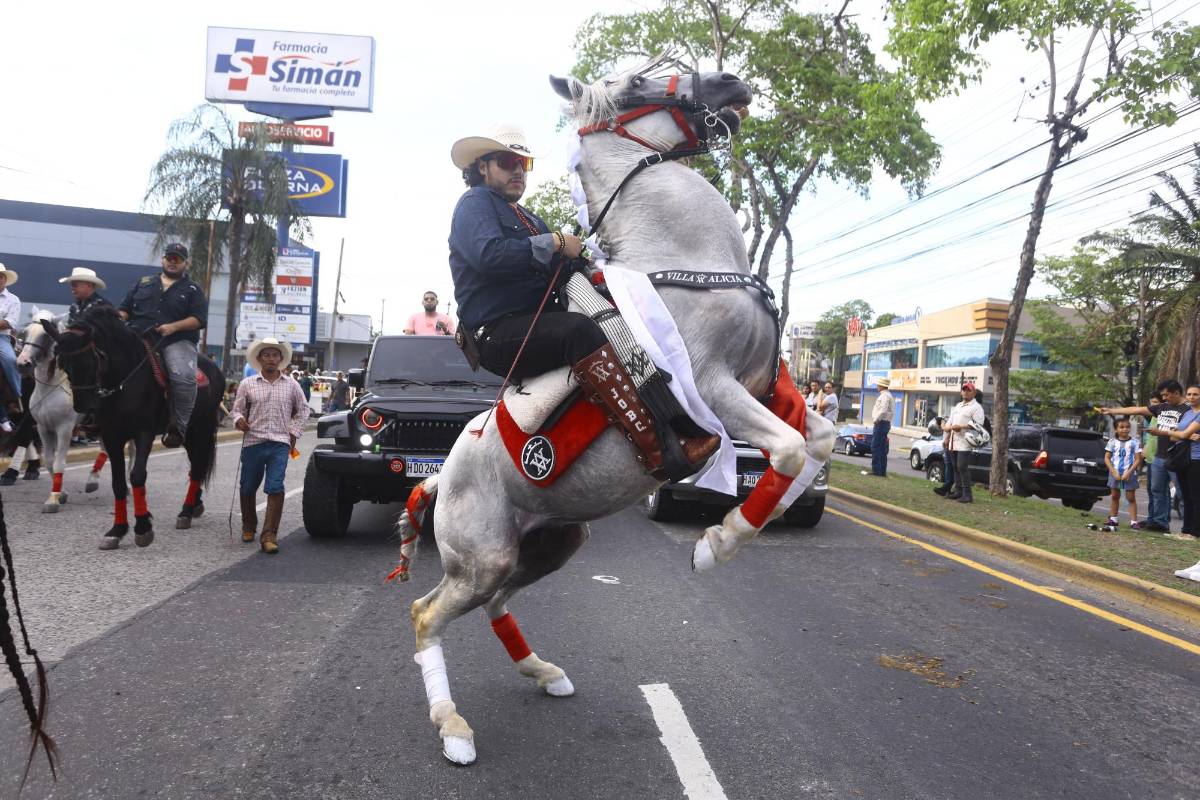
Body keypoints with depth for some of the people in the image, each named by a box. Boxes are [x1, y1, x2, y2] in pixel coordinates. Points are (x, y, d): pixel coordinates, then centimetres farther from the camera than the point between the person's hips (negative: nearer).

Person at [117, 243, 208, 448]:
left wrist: (173, 327, -14)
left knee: (184, 376, -32)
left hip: (177, 341, -4)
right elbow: (124, 308, 24)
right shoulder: (144, 283, 24)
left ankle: (179, 426, -22)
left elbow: (200, 319, 1)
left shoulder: (192, 289, 13)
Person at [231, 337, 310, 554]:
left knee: (275, 488, -12)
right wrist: (239, 419, -10)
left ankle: (269, 535, -9)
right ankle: (248, 527, 33)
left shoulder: (291, 385, 7)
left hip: (280, 443, -1)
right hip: (253, 442, 1)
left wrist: (294, 432, 8)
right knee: (248, 488, 10)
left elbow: (302, 410, 17)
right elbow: (238, 408, 11)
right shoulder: (247, 384, 5)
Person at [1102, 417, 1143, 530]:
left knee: (1131, 498, 1)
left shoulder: (1135, 442, -3)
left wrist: (1129, 472, -14)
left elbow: (1138, 460, -5)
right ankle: (1113, 519, 21)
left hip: (1129, 474, -2)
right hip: (1115, 473, 2)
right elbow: (1107, 458, 1)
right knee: (1114, 496, 12)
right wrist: (1114, 472, -10)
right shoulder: (1112, 442, 1)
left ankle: (1134, 521, 1)